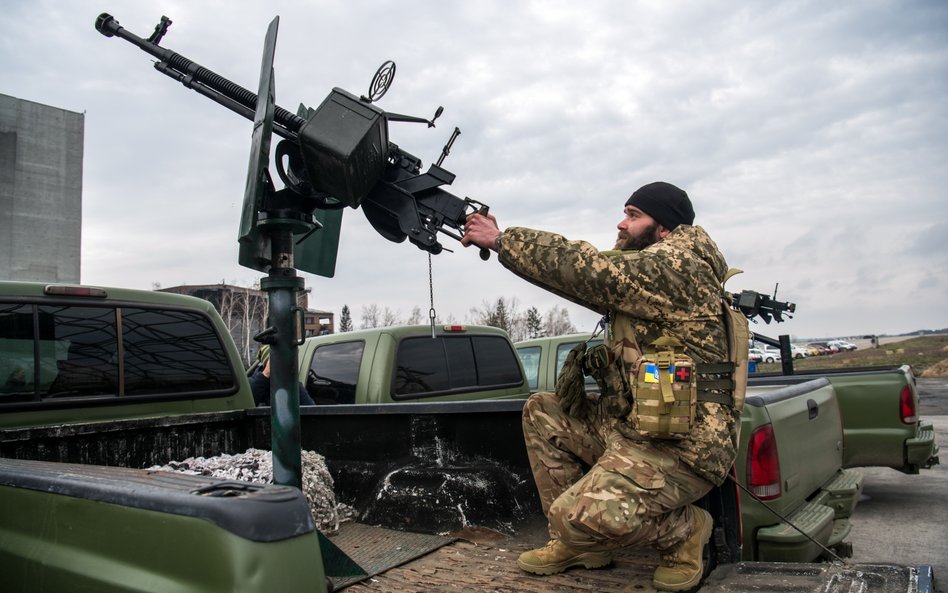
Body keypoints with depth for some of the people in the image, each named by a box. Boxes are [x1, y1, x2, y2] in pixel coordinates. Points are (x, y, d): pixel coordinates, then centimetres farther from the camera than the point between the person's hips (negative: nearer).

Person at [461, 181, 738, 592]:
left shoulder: (677, 265, -15)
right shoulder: (640, 269, 16)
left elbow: (591, 272, -21)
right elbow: (593, 272, 12)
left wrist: (502, 241, -12)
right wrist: (500, 239, 5)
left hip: (682, 446, -10)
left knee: (580, 517, -25)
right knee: (542, 412, 11)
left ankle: (683, 530, 5)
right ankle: (578, 542, 10)